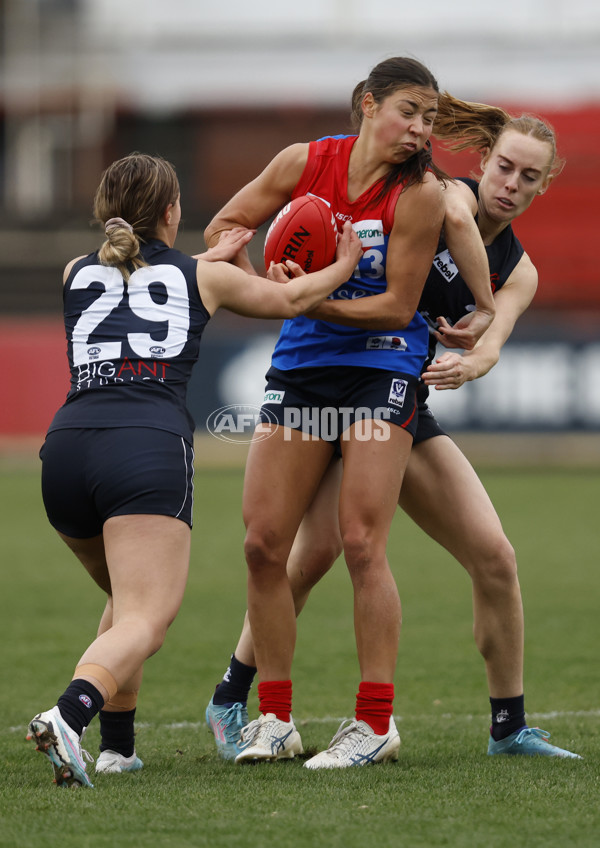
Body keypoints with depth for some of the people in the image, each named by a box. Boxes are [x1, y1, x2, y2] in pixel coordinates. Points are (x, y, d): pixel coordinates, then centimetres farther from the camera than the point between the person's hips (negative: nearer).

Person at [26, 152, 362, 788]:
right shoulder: (203, 277, 18)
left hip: (67, 443, 4)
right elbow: (288, 299, 35)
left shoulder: (77, 274, 24)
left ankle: (116, 745, 20)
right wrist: (341, 267, 55)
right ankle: (67, 714, -41)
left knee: (129, 601, 28)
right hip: (150, 446, -4)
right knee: (145, 620, -14)